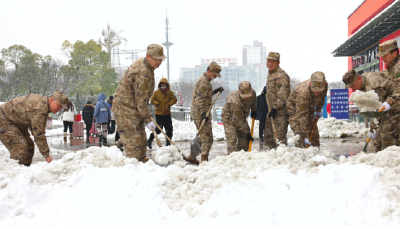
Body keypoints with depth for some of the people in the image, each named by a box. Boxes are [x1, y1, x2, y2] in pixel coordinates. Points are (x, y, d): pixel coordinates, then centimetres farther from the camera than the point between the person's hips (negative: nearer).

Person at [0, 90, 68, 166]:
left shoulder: (43, 101, 0)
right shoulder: (39, 109, -32)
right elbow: (39, 134, -32)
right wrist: (47, 156, -30)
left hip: (17, 122, 11)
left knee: (29, 146, 10)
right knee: (20, 148, -22)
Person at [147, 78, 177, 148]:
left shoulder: (170, 92, 3)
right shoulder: (157, 92, 0)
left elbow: (174, 99, 4)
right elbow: (152, 100, 4)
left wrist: (169, 104, -9)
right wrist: (157, 104, -11)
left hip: (167, 114, 3)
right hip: (159, 114, -3)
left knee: (169, 129, 4)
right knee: (158, 129, -7)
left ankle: (168, 143, 18)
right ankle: (149, 140, 9)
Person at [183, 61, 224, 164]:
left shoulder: (206, 80, 19)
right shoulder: (204, 81, -15)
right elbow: (200, 99, -21)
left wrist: (215, 91, 18)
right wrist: (203, 113, -26)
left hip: (200, 113, 11)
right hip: (200, 113, -11)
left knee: (203, 137, 17)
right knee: (207, 138, -6)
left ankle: (191, 156, 20)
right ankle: (204, 161, -3)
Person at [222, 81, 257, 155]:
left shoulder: (253, 93, -21)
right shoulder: (235, 102, -40)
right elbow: (238, 121, -32)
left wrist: (254, 111, 21)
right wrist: (247, 132, -27)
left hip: (241, 116, 7)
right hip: (229, 118, -7)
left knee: (244, 138, 3)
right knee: (232, 138, -20)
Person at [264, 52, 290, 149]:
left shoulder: (281, 75, -18)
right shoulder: (270, 73, 13)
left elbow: (282, 96, -23)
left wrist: (275, 108, -22)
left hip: (281, 111, -10)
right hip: (272, 109, 10)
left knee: (280, 135, -10)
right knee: (268, 135, 14)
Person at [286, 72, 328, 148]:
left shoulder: (325, 85, -25)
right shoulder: (303, 93, -43)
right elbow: (302, 116, -37)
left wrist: (318, 110, 14)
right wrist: (306, 136, -35)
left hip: (309, 106, 6)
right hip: (294, 105, -6)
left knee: (314, 131, 4)